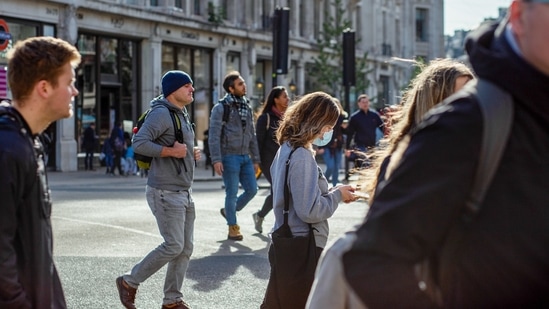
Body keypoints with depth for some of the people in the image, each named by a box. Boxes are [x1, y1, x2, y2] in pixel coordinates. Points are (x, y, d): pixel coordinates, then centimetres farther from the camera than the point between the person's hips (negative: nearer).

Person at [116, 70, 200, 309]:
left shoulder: (182, 114, 16)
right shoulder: (161, 113, -14)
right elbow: (139, 143, -23)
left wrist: (191, 154, 9)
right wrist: (172, 151, -22)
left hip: (183, 192, 9)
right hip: (165, 192, -9)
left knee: (185, 248, 9)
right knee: (173, 246, -11)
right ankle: (129, 282, 5)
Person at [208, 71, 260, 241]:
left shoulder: (247, 107, 13)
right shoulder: (221, 108, -8)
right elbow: (214, 136, -12)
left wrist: (255, 159, 15)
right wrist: (216, 160, -19)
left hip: (245, 157, 6)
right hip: (229, 157, -6)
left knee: (252, 189, 4)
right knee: (232, 192, -1)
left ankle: (229, 211, 26)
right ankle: (233, 228, 10)